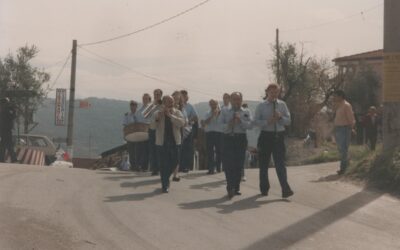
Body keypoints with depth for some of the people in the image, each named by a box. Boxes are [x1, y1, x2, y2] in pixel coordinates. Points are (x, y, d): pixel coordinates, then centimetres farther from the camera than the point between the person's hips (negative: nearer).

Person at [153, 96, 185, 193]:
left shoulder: (177, 113, 3)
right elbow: (153, 126, -6)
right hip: (162, 142, -2)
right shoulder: (158, 114, 1)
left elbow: (182, 123, -15)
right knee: (163, 164, -2)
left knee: (174, 161, 7)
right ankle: (165, 185, 7)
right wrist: (157, 119, -25)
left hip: (174, 141, 2)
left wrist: (170, 115, -22)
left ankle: (165, 178, 33)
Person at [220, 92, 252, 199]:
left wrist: (240, 121, -17)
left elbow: (249, 125, -4)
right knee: (228, 164, -11)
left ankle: (236, 188, 15)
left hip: (241, 139, 1)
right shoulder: (225, 113, 13)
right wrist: (228, 125, -14)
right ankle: (230, 188, -13)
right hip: (228, 139, -1)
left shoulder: (246, 113, 11)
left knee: (239, 164, 4)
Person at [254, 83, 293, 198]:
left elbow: (288, 121, 6)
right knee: (264, 164, 8)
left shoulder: (282, 105, 7)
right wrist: (267, 122, -19)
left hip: (279, 136, 0)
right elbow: (256, 121, -3)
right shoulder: (261, 106, 2)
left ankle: (285, 189, -14)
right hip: (265, 136, 0)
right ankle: (264, 189, 21)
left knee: (280, 163, -8)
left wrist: (280, 117, -14)